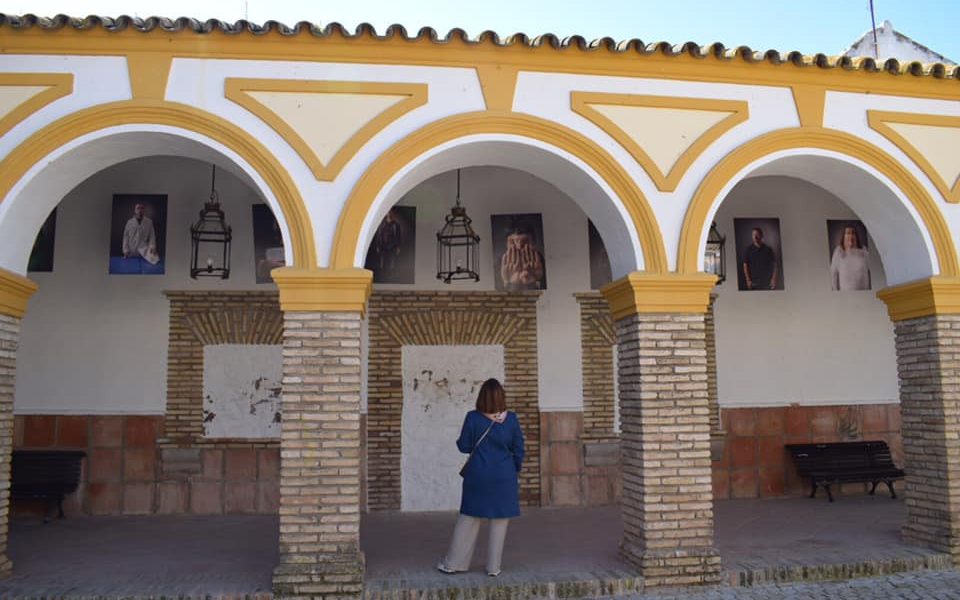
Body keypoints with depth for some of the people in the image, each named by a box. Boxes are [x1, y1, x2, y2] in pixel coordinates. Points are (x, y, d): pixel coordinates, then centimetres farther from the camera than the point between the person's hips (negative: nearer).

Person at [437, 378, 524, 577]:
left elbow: (464, 447, -3)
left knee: (469, 520, 10)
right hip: (504, 478, 0)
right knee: (499, 522, 10)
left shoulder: (473, 418, -9)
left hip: (478, 476, 0)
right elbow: (519, 450, 1)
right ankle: (494, 567, 14)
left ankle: (453, 563, 18)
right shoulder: (511, 419, -5)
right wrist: (515, 472, 15)